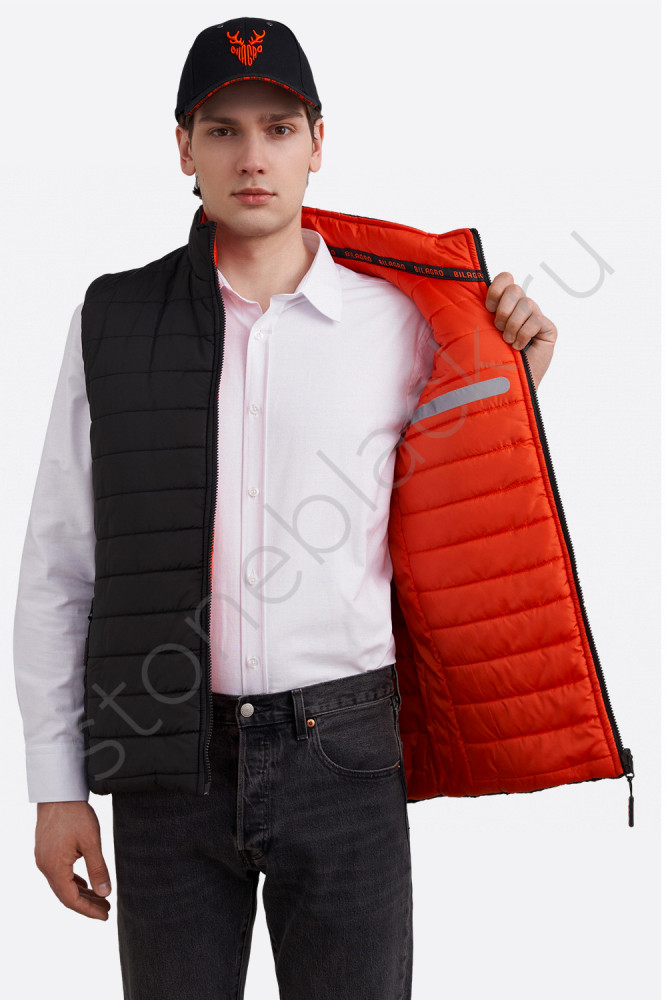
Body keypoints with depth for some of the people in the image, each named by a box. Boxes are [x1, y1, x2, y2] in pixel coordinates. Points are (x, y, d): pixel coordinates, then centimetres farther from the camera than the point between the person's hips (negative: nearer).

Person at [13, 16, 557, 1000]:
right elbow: (57, 567, 4)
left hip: (345, 760, 0)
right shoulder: (113, 320, 2)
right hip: (169, 761, 0)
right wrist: (56, 785, 3)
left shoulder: (396, 322, 2)